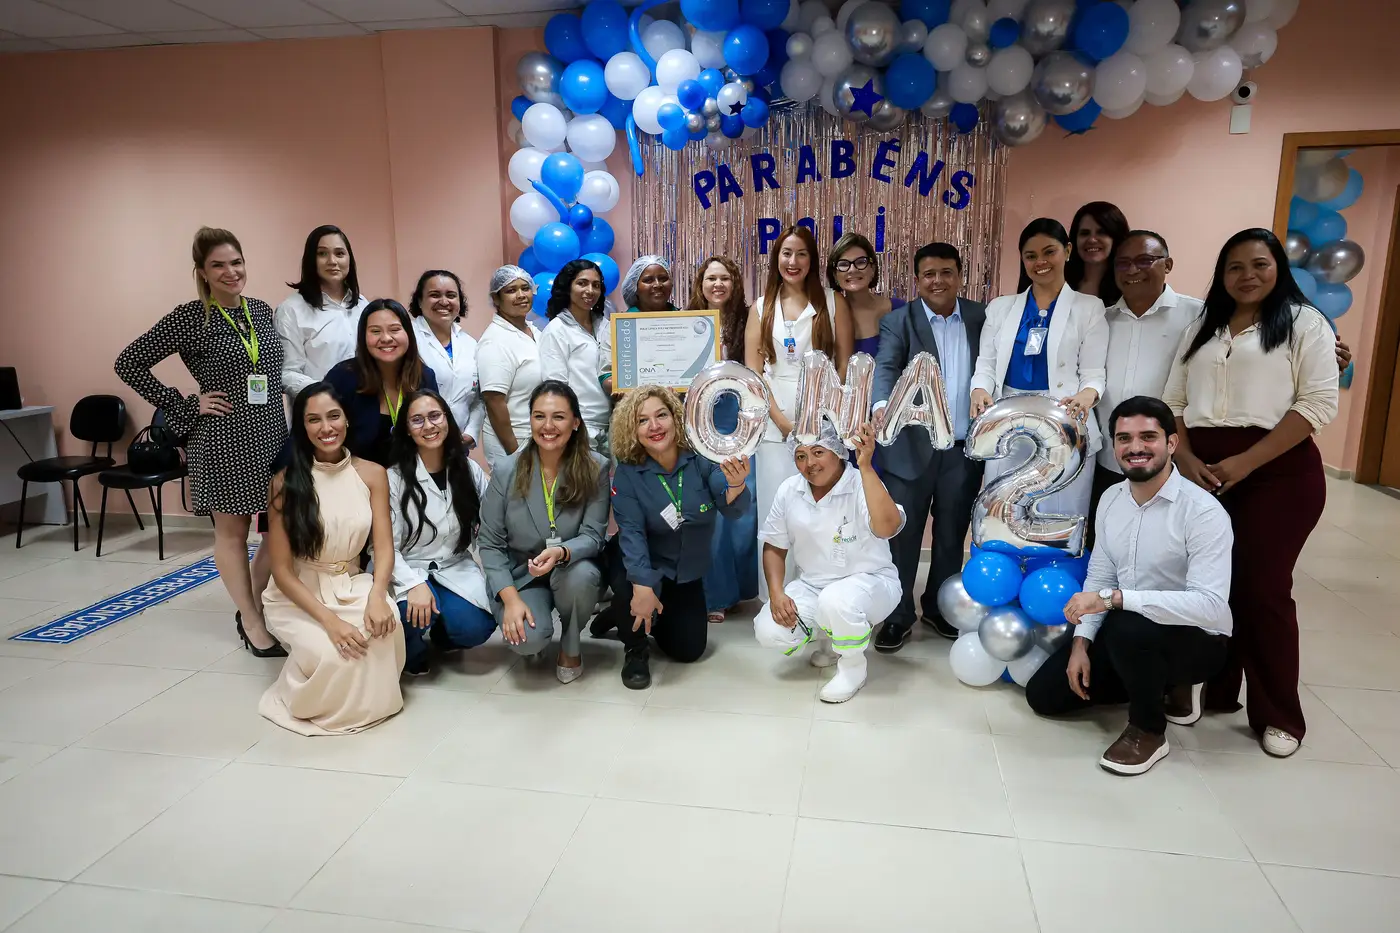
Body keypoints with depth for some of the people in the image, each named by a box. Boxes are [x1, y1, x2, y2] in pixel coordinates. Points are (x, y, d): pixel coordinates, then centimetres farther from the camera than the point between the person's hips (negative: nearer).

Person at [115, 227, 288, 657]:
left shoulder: (262, 310, 8)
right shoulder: (190, 317, -7)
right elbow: (128, 364, -7)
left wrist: (279, 411, 7)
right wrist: (185, 407, -9)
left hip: (273, 435, 5)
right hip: (223, 440, -5)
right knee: (232, 530, 6)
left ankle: (252, 603, 27)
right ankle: (252, 621, 19)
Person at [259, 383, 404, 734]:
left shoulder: (372, 474, -3)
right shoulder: (285, 482, -11)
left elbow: (384, 547, -7)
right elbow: (282, 569, -11)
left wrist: (377, 596, -29)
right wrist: (328, 619, -26)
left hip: (352, 586, 2)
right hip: (297, 595, -2)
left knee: (384, 626, -32)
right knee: (331, 654, -31)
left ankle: (365, 698, 0)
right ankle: (311, 703, 6)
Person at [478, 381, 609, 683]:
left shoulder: (596, 468, -11)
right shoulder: (506, 471, -10)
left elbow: (593, 535, -13)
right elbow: (490, 544, -6)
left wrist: (562, 553, -37)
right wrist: (510, 598, -18)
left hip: (573, 570, 1)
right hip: (520, 575, 0)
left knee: (582, 575, -35)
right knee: (527, 639, -28)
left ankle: (570, 647, -3)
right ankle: (537, 640, 14)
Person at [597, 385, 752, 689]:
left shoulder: (700, 458, -20)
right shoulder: (627, 472, -21)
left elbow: (733, 510, -31)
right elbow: (632, 533, -27)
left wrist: (736, 486, -55)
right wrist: (642, 585, -42)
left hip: (686, 570, 3)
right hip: (639, 563, -3)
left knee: (689, 650, 5)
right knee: (632, 590, -37)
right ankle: (636, 650, -3)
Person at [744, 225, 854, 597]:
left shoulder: (833, 302, 6)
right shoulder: (761, 307, 11)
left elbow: (845, 364, 3)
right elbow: (752, 370, 4)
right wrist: (782, 420, -7)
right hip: (775, 419, 1)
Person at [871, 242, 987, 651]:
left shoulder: (981, 318, 7)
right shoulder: (898, 321, -1)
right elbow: (885, 367, -17)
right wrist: (882, 404, -37)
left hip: (965, 449, 3)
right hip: (913, 447, -2)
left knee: (952, 535, 14)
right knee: (902, 535, 3)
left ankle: (939, 608, 31)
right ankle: (898, 616, 17)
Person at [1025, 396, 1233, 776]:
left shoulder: (1204, 512, -23)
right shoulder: (1111, 499, -1)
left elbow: (1210, 605, -32)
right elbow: (1099, 577, 5)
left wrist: (1114, 598, -37)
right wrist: (1080, 644, -4)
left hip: (1195, 640, -7)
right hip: (1124, 636, 7)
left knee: (1129, 627, -39)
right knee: (1044, 694, 3)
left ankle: (1148, 730, -9)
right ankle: (1162, 684, 19)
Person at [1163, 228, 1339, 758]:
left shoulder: (1303, 322, 4)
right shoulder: (1203, 328, 19)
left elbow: (1319, 403, -7)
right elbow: (1174, 401, 13)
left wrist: (1244, 463, -15)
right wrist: (1185, 459, -6)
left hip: (1276, 471, -4)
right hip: (1201, 471, 4)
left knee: (1261, 588, -4)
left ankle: (1278, 715, 12)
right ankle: (1210, 690, 20)